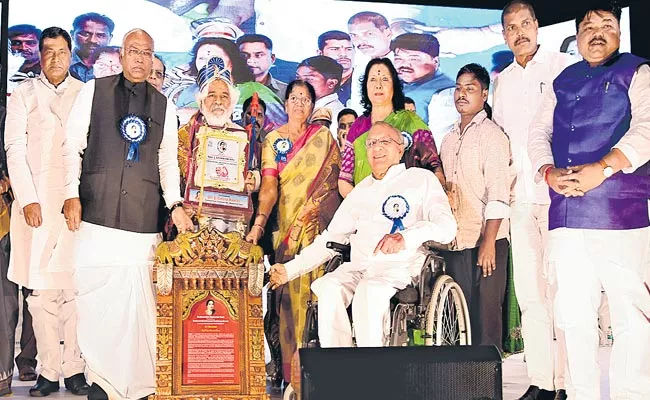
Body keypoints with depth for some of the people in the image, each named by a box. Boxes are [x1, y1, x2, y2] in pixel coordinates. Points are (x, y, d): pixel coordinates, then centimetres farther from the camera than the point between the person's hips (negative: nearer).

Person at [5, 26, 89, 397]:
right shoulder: (24, 94, 11)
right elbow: (15, 149, 4)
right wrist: (27, 199, -7)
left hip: (75, 199, 0)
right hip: (36, 202, 0)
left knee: (75, 287, -4)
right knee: (41, 289, -1)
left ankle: (74, 368, 2)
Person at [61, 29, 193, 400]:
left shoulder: (164, 105, 14)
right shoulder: (94, 90, 8)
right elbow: (72, 146, 6)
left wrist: (175, 204, 4)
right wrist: (72, 194, -4)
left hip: (143, 217, 1)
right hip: (96, 212, -1)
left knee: (137, 299, -3)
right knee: (93, 295, -1)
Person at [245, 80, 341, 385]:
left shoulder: (323, 136, 7)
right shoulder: (273, 140, 8)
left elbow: (334, 179, 4)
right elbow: (269, 186, -4)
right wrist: (258, 222, -18)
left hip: (318, 224, -1)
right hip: (286, 225, 1)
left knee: (315, 287, -7)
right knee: (289, 291, -2)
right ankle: (291, 371, 4)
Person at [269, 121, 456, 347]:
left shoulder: (421, 179, 10)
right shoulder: (361, 191, 26)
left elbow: (446, 225, -5)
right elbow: (331, 238, 24)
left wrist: (405, 238, -25)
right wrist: (289, 269, 13)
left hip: (401, 266, -4)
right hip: (359, 267, 4)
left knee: (369, 291, -35)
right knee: (328, 288, -27)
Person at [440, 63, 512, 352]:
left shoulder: (491, 134, -5)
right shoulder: (449, 139, 17)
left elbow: (498, 193, -13)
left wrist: (488, 242, -19)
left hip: (485, 242, -6)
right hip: (455, 242, 7)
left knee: (485, 317, -3)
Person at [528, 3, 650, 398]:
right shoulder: (563, 82, 21)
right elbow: (539, 133, 16)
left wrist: (602, 167, -20)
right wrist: (549, 172, -3)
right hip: (565, 213, 5)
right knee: (573, 311, 8)